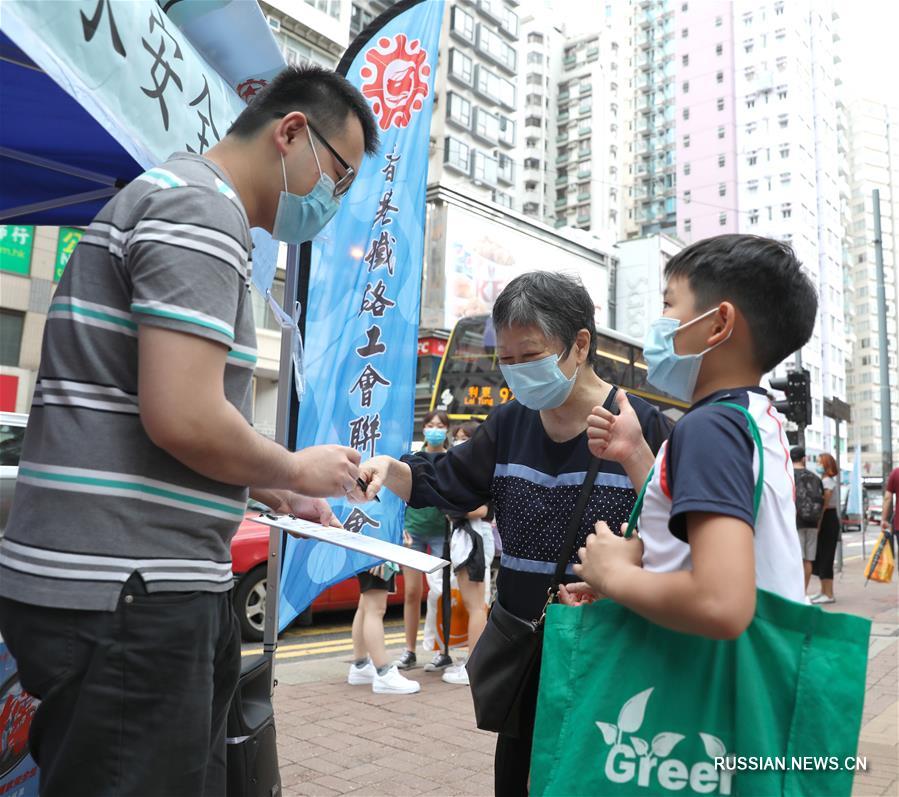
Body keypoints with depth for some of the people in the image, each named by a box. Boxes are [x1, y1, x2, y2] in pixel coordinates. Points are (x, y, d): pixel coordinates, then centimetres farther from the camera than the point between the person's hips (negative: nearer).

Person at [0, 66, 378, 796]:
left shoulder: (186, 199, 19)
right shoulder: (201, 210, -14)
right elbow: (183, 419, -25)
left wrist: (271, 491, 17)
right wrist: (297, 471, -7)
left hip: (140, 582, 10)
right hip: (125, 592, -10)